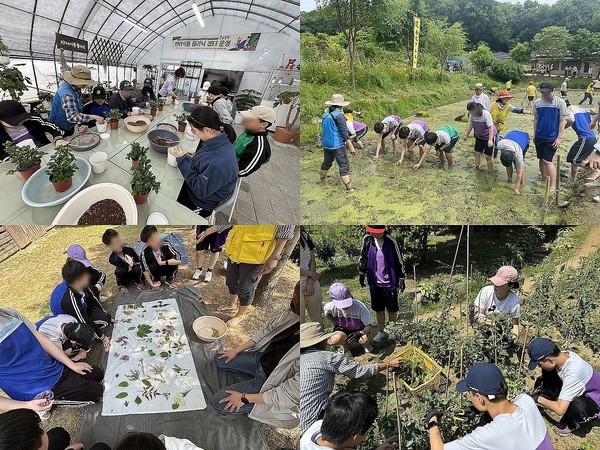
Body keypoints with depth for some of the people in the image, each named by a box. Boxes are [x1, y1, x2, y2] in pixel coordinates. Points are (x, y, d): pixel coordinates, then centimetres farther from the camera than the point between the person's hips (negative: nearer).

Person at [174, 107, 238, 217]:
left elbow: (200, 192, -29)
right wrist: (193, 158, -8)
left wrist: (183, 161, -26)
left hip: (202, 203, -7)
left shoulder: (217, 164, -42)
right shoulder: (219, 139, -14)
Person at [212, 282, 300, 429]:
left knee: (219, 403, -5)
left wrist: (244, 398, -19)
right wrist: (237, 350, 6)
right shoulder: (293, 312, -24)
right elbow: (269, 329, -2)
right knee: (220, 360, 14)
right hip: (263, 357, 6)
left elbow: (289, 395, -29)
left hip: (272, 383, -6)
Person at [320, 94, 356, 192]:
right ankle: (348, 187, -9)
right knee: (344, 165, -5)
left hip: (326, 144, 8)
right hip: (337, 145, -7)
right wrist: (351, 146, -14)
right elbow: (344, 132, -17)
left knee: (327, 162, 24)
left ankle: (322, 179, 39)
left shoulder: (326, 113, 6)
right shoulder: (339, 115, -17)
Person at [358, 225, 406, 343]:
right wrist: (361, 273, 13)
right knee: (378, 309, 15)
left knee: (392, 309, 12)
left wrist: (401, 278, -4)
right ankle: (381, 331, 33)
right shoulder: (367, 240, -6)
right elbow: (363, 257, 10)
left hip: (389, 282, -3)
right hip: (374, 282, 3)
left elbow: (399, 260, -6)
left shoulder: (390, 241, -15)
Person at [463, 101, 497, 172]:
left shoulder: (486, 114, -28)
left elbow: (491, 127, -28)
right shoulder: (472, 115, -11)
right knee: (477, 153, 10)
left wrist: (490, 140, -34)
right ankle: (477, 168, 26)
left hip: (488, 137, -6)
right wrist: (466, 135, 10)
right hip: (479, 137, 6)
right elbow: (470, 125, 5)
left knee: (488, 156, -2)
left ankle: (490, 172, 10)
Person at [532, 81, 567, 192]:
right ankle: (544, 179, 29)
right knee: (541, 159, 12)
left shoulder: (560, 103, -6)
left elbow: (562, 121, -6)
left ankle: (553, 186, -6)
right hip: (539, 136, 4)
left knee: (547, 160, -12)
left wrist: (559, 138, -10)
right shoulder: (537, 103, 4)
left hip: (552, 137, -4)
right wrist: (534, 134, 11)